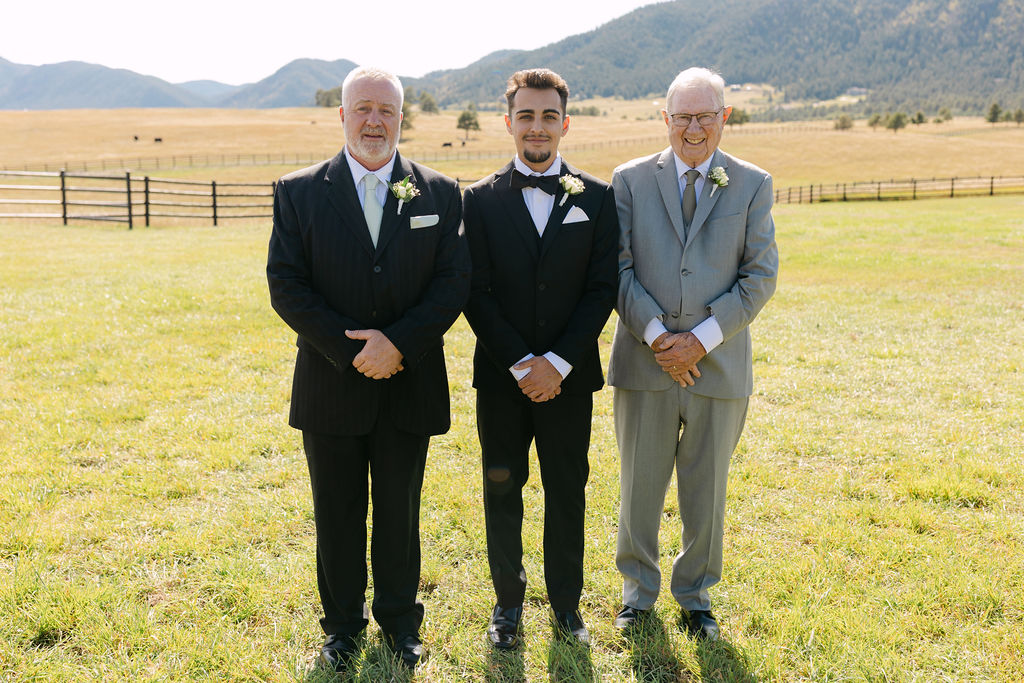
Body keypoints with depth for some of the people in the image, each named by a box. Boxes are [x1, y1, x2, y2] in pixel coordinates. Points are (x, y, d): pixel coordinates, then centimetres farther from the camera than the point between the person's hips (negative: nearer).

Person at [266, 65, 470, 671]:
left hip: (409, 388, 1)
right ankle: (343, 623, 32)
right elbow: (287, 287, -7)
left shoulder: (440, 194, 1)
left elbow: (454, 283, -5)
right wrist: (351, 350, -16)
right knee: (338, 517, 13)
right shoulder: (299, 192, -1)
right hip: (331, 388, 0)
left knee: (400, 513, 14)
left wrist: (398, 343, -18)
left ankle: (400, 620, 34)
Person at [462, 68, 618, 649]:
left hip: (569, 377, 0)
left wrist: (558, 362, -12)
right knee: (502, 491, 10)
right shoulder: (482, 199, 1)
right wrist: (520, 364, -13)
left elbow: (602, 290, -3)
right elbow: (476, 294, -4)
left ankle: (566, 602, 27)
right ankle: (509, 601, 27)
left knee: (567, 493, 9)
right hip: (501, 377, 0)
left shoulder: (597, 198, 2)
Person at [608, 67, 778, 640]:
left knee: (706, 491, 12)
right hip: (645, 361, 0)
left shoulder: (754, 185, 3)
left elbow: (761, 277, -2)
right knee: (640, 487, 10)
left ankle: (695, 593, 33)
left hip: (719, 364, 0)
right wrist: (655, 334, -14)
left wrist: (702, 339, -12)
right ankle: (639, 588, 32)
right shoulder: (631, 180, 3)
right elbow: (618, 269, -1)